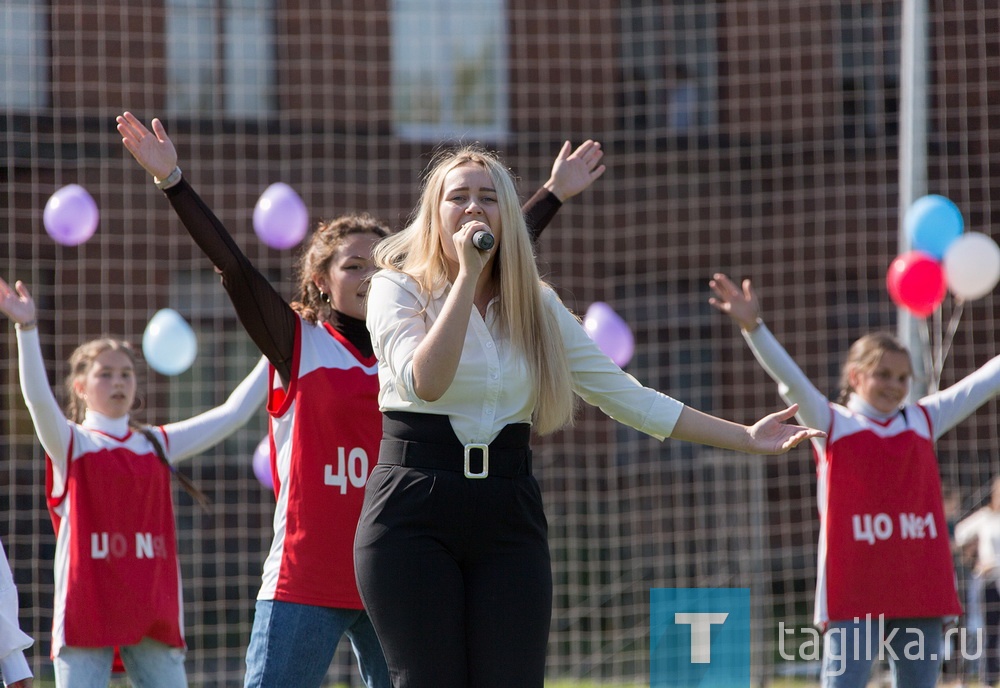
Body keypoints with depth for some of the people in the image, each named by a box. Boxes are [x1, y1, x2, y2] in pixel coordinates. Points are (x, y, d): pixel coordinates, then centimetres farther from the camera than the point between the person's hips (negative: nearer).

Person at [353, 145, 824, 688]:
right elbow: (425, 382, -20)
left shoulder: (536, 304, 11)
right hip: (413, 516, -4)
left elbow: (623, 394, 12)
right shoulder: (398, 289, -2)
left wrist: (745, 438, 8)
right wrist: (467, 275, -19)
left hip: (509, 520, 4)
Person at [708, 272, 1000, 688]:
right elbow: (790, 380, -10)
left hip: (921, 591, 4)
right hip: (855, 596, -4)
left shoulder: (923, 421, 13)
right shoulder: (832, 424, 3)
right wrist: (752, 326, -24)